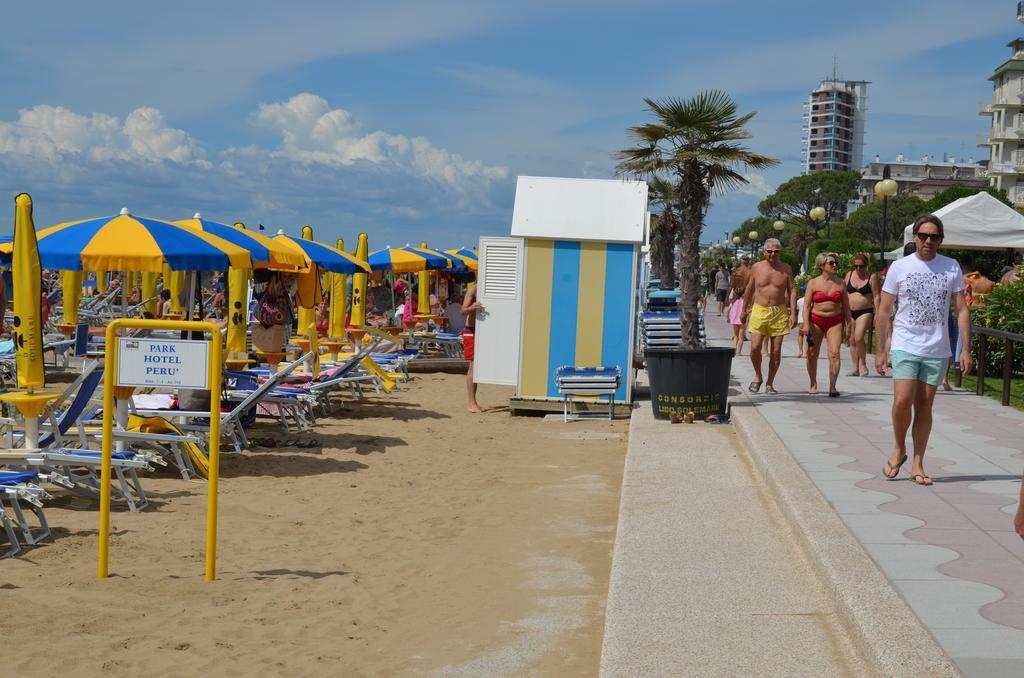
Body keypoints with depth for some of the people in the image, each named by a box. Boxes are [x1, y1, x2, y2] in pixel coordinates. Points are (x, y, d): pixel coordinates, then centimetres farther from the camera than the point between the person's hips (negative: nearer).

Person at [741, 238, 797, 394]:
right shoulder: (757, 267, 5)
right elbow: (750, 289, 15)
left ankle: (770, 384, 12)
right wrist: (744, 309, 18)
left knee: (776, 351, 0)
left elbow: (792, 291, 3)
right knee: (755, 347, -12)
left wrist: (793, 313, -6)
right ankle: (758, 377, 11)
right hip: (759, 311, 0)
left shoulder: (786, 269, 3)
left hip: (779, 313, 0)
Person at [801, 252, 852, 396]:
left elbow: (846, 306, 12)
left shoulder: (840, 283, 6)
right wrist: (806, 324, -12)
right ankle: (813, 384, 25)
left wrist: (849, 324, 10)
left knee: (834, 354, -15)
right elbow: (806, 305, -1)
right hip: (816, 321, 0)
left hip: (835, 321, 0)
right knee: (812, 354, 6)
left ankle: (832, 387, -17)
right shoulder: (813, 283, 2)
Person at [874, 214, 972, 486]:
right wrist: (880, 350, 0)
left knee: (925, 406, 7)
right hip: (905, 346, -2)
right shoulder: (899, 267, -1)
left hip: (937, 350, 2)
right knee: (902, 401, -15)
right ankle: (899, 449, 10)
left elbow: (962, 310, 5)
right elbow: (883, 311, 3)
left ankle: (917, 464, 15)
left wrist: (966, 349, -2)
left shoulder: (952, 268, 3)